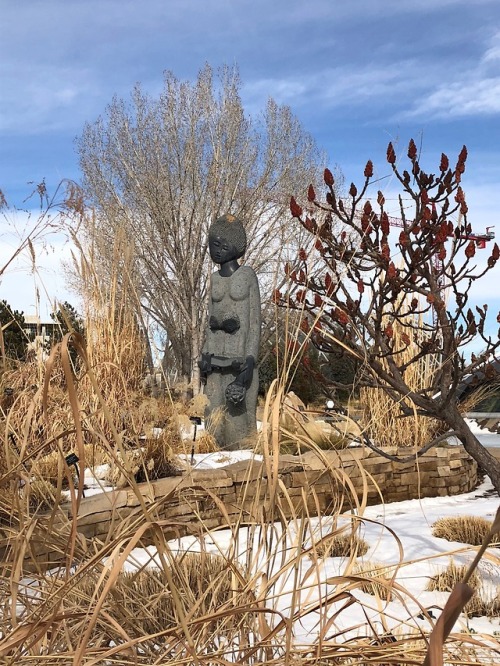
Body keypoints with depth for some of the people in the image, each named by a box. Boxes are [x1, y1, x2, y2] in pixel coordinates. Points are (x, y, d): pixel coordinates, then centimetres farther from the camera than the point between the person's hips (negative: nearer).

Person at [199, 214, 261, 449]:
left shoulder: (248, 275, -2)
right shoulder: (215, 278, 12)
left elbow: (255, 321, -5)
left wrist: (251, 360, -14)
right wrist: (205, 355, 5)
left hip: (239, 356, -5)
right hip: (217, 358, 5)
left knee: (239, 412, -6)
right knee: (217, 415, 2)